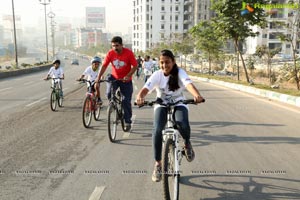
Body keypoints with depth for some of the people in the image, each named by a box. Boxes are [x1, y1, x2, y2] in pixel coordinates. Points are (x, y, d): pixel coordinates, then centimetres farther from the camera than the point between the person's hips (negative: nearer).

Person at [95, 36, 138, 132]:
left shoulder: (129, 53, -16)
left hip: (126, 80, -2)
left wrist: (128, 76, -28)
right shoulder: (110, 53, -9)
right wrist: (98, 78, -18)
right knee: (109, 94, -23)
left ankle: (128, 122, 11)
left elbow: (135, 66, -14)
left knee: (126, 101, -2)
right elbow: (104, 66, -8)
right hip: (114, 77, 2)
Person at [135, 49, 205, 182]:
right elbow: (145, 88, -26)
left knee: (183, 124, -33)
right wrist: (140, 97, -50)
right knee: (157, 130, -25)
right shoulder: (157, 75, -12)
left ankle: (187, 144, 4)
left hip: (178, 104, -1)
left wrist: (197, 95, -55)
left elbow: (189, 84, -33)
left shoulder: (179, 73, -14)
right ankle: (158, 164, -7)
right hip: (161, 105, 1)